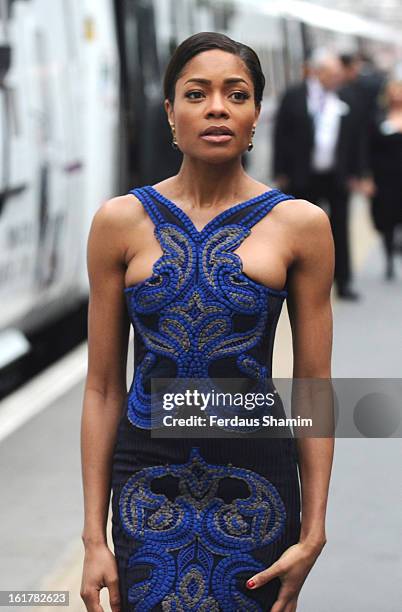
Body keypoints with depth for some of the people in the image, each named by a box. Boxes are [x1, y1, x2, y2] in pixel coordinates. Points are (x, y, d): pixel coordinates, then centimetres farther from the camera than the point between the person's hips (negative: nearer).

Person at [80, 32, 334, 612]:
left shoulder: (299, 223, -2)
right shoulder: (121, 221, -1)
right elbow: (102, 388, 2)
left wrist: (313, 533, -4)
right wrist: (94, 535, -1)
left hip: (255, 482, 0)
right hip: (150, 482, 1)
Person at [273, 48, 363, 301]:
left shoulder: (346, 102, 2)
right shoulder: (294, 97, -4)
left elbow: (356, 139, 6)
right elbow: (281, 135, -3)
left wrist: (355, 173, 2)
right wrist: (281, 172, -5)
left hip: (338, 178, 2)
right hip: (303, 176, -2)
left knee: (340, 230, 5)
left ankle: (343, 282, 11)